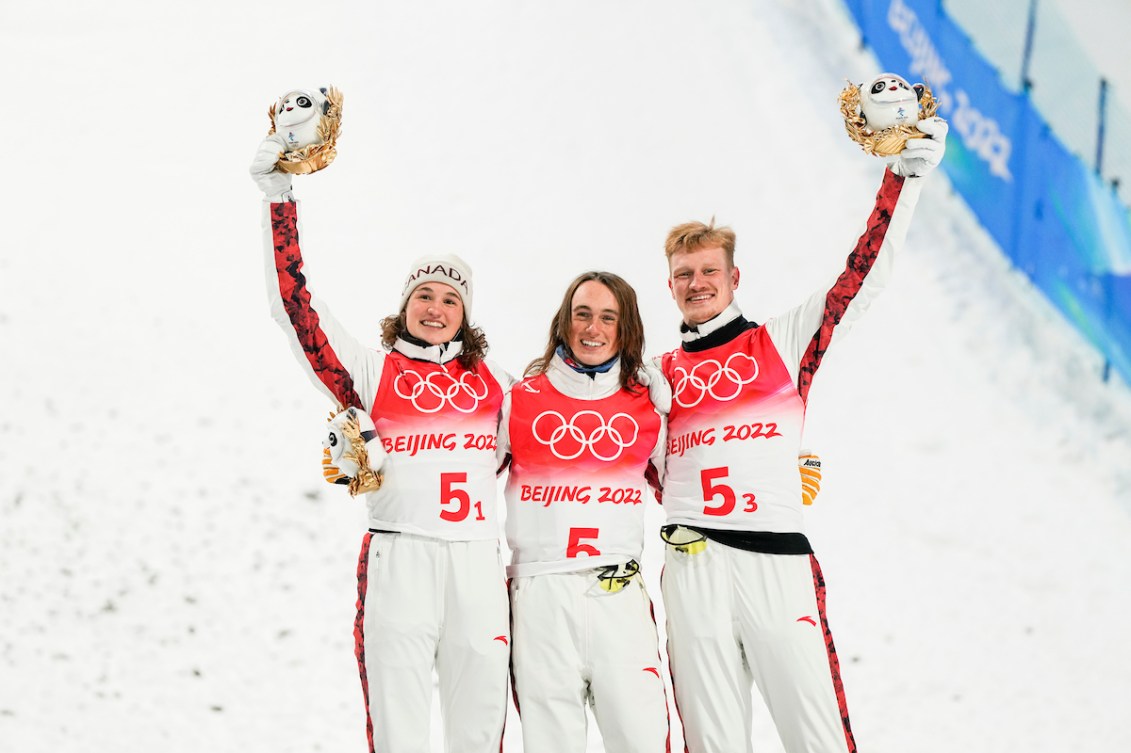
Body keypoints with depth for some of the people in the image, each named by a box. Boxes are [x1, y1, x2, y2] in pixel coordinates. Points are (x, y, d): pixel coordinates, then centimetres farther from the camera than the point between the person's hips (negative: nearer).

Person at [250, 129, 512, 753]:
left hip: (478, 565, 2)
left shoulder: (493, 383, 16)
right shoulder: (372, 373, 10)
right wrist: (280, 199, 1)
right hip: (396, 560, -2)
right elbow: (294, 306, 4)